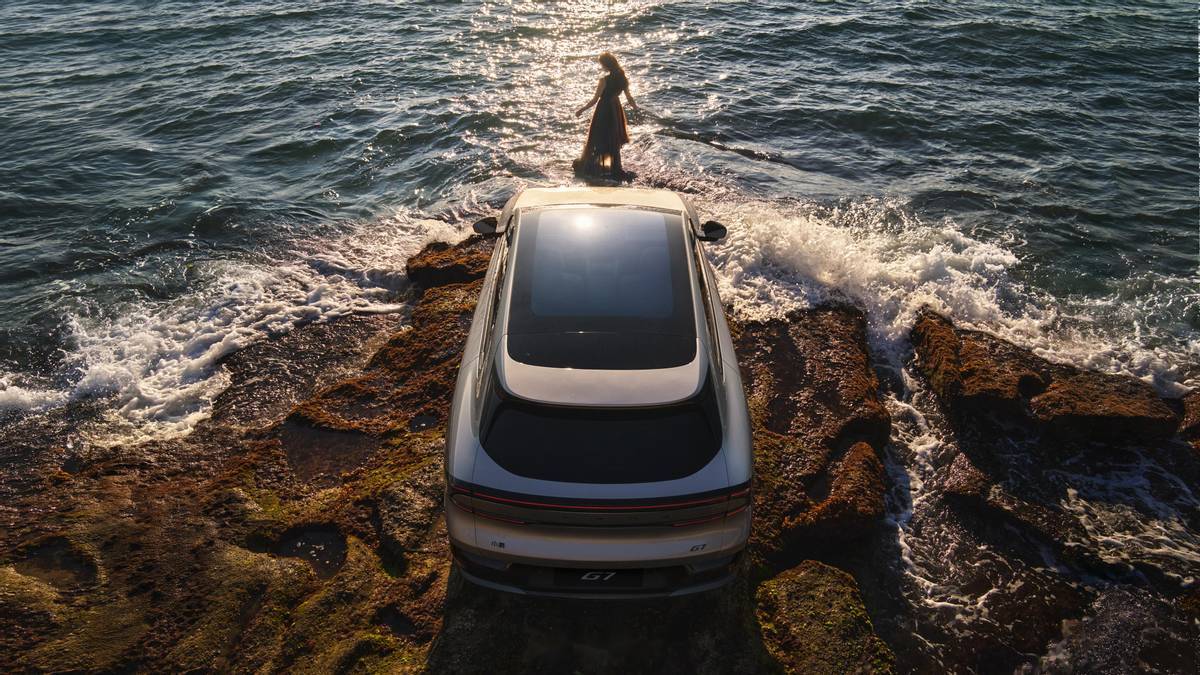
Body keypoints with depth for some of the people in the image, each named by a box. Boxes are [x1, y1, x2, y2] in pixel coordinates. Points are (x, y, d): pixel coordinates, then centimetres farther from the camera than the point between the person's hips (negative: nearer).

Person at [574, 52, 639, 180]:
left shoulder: (604, 80, -22)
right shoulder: (622, 78, -5)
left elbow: (594, 100, -19)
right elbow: (629, 97, 3)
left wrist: (581, 110, -8)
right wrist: (635, 106, 22)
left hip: (604, 111, -6)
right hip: (616, 110, 6)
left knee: (596, 139, 9)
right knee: (614, 140, 18)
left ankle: (586, 166, 21)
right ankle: (616, 169, 26)